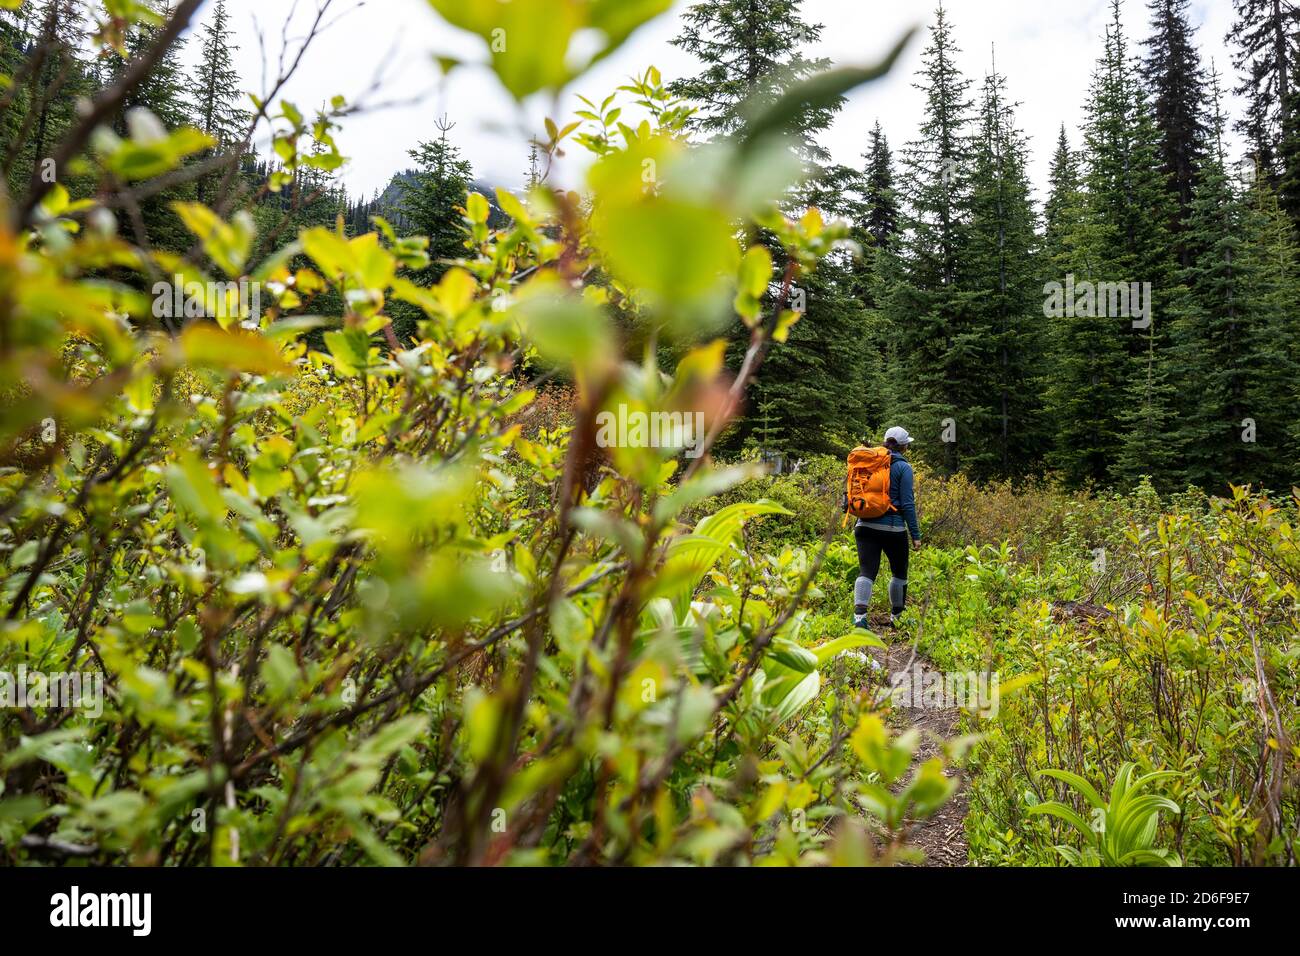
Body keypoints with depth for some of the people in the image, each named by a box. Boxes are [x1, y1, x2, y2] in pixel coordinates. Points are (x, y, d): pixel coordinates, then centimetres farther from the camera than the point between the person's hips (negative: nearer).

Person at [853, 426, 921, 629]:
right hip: (893, 528, -3)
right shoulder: (902, 467, -6)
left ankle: (859, 615, -23)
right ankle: (896, 618, 26)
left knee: (866, 572, -4)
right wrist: (915, 534, -4)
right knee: (899, 573, 16)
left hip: (866, 526, 3)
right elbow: (907, 503, -9)